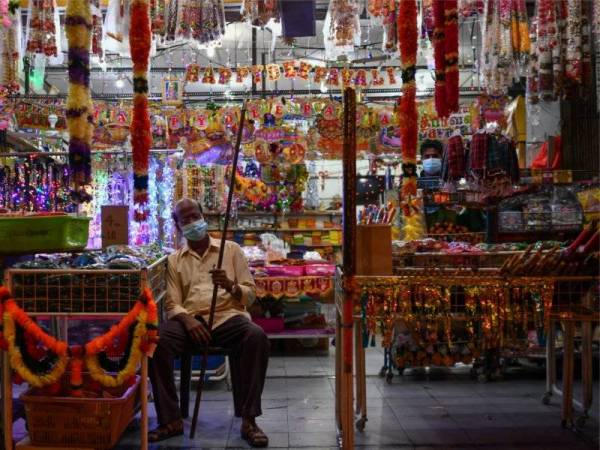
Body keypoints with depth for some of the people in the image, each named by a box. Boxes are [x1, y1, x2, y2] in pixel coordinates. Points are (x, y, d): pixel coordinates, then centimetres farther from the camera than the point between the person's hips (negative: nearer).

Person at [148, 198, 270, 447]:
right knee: (156, 340, -30)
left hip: (227, 315, -1)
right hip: (190, 319, 1)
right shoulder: (174, 260, 18)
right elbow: (172, 304, 9)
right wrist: (188, 321, -13)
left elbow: (250, 294, 9)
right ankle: (171, 420, -16)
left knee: (256, 337, -34)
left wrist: (230, 286, -13)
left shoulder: (231, 249, 14)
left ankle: (248, 420, -25)